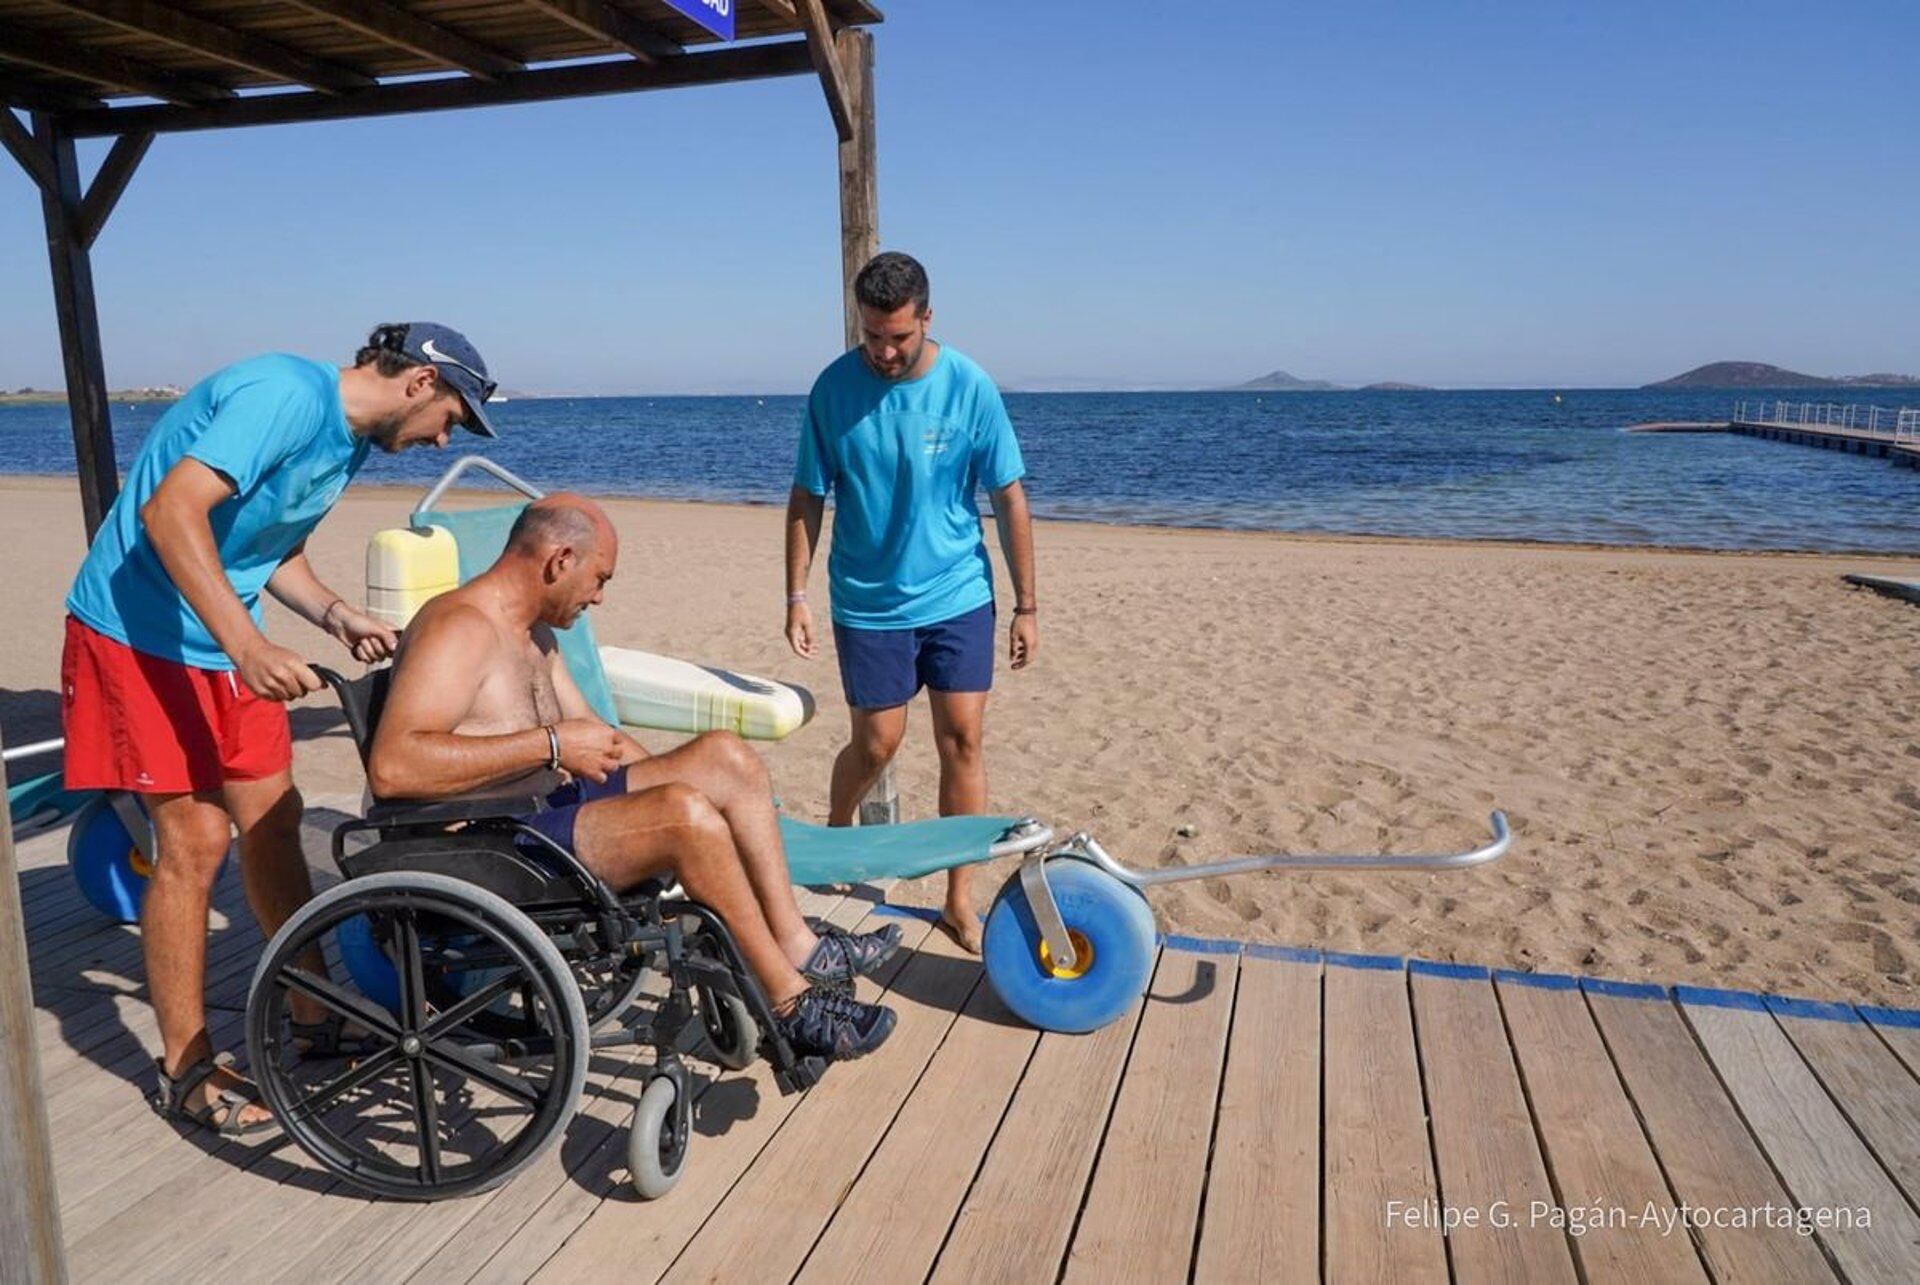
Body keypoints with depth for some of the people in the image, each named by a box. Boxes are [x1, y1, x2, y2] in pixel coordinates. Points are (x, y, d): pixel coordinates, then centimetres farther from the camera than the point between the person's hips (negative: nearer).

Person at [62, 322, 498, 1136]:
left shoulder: (347, 440, 8)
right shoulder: (288, 395, -22)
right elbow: (172, 510, -31)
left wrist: (338, 617, 0)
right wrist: (248, 647, -37)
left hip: (225, 638, 9)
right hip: (140, 632, -9)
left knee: (272, 819, 10)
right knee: (195, 840, -8)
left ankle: (312, 1015, 23)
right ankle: (185, 1071, 6)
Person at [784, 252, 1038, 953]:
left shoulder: (969, 387, -8)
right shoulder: (834, 388, -8)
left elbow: (1009, 498, -3)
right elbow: (808, 497, 1)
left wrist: (1026, 605, -2)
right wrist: (796, 594, -3)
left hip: (959, 598, 1)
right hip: (869, 604, 0)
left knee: (962, 741, 1)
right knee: (876, 744, 6)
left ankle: (960, 897, 14)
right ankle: (835, 833, 38)